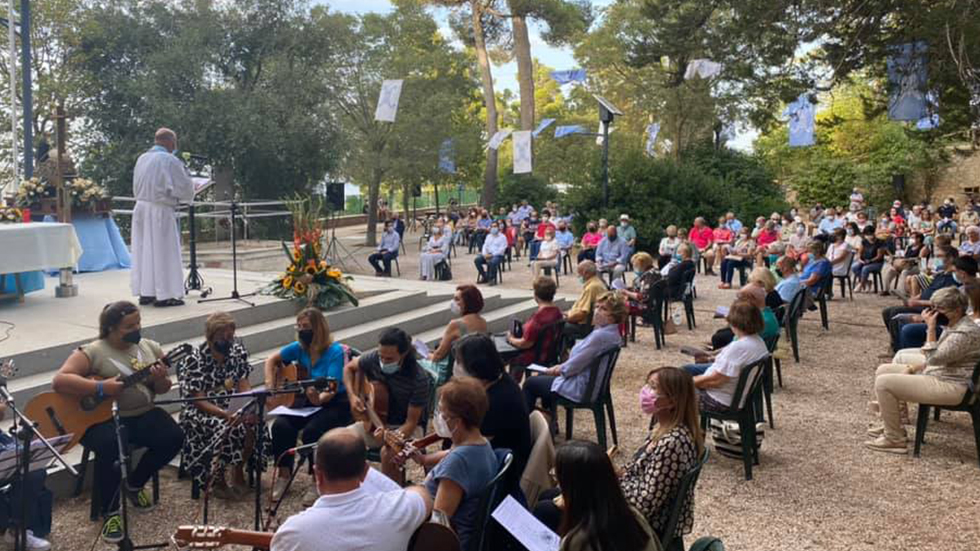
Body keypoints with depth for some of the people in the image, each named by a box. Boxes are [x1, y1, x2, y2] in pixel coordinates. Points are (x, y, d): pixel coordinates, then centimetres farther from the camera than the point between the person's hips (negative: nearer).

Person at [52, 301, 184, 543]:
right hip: (102, 417, -5)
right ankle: (110, 512, -13)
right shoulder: (92, 352, -7)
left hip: (143, 414, 5)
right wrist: (100, 388, -26)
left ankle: (134, 485, 9)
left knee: (174, 437, -18)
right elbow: (59, 381, -18)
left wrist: (160, 379, -13)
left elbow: (162, 389, 11)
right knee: (110, 446, -35)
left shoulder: (149, 347, 7)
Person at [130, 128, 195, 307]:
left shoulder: (142, 158, 8)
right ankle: (163, 295, 2)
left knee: (143, 250, 11)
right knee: (162, 251, 0)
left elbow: (136, 188, 17)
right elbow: (185, 189, -10)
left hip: (141, 208, 7)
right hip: (160, 211, -7)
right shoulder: (170, 160, -13)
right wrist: (184, 170, 9)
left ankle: (145, 293, 16)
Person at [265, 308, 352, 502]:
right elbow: (271, 360, 15)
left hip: (335, 404, -6)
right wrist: (270, 386, 3)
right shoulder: (300, 347, 0)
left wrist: (319, 399, -46)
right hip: (307, 400, 6)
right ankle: (283, 475, 0)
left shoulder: (335, 351, -18)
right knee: (280, 426, -19)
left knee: (311, 431, -31)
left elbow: (331, 389, -26)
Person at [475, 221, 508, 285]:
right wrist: (485, 254, -9)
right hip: (488, 254, 6)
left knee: (492, 262, -39)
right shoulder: (488, 236, 19)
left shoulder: (502, 237, 0)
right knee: (477, 260, -20)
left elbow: (502, 249, -10)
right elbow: (485, 246, 12)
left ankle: (492, 279, -17)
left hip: (498, 255, -6)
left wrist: (492, 255, -19)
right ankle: (485, 277, -6)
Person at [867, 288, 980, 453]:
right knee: (884, 370, 12)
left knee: (883, 383, -20)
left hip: (950, 386, -11)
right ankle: (891, 425, 18)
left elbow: (934, 358, -26)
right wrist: (914, 368, 5)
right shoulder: (954, 325, 11)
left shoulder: (965, 333, -22)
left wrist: (930, 328, -23)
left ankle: (894, 439, -8)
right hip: (938, 373, 11)